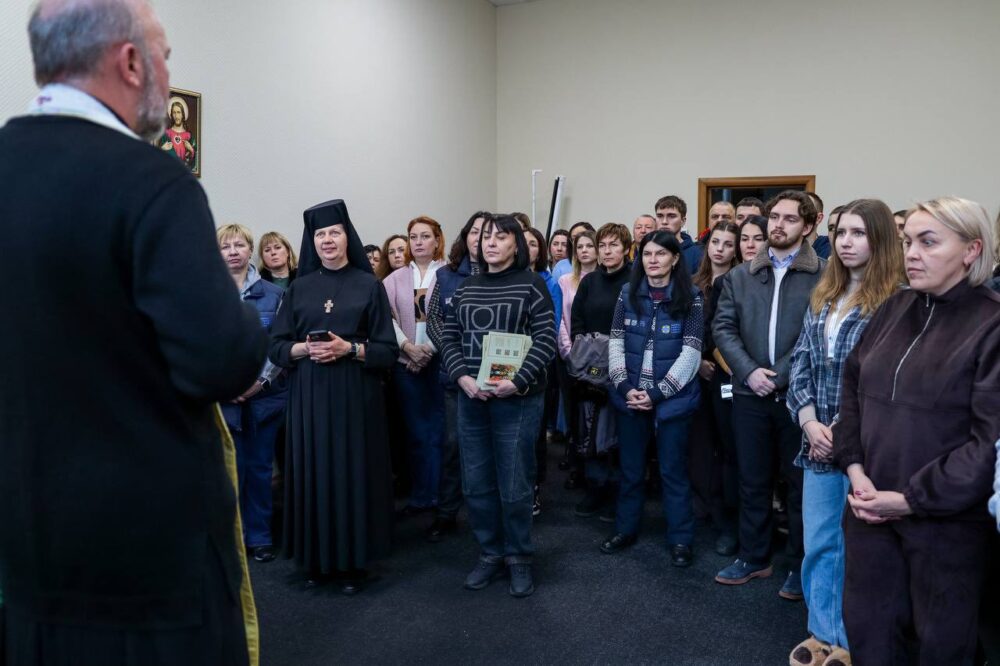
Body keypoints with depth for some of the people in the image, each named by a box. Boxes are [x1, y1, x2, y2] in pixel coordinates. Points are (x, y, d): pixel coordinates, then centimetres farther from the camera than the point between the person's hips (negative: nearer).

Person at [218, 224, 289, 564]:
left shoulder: (273, 293, 3)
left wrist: (262, 379, -11)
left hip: (265, 393, 1)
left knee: (260, 467, 8)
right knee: (231, 468, 4)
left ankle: (260, 536, 20)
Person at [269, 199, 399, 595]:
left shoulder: (369, 285, 1)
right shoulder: (299, 288, 9)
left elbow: (388, 350, -2)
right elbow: (275, 346, 6)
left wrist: (348, 348, -16)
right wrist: (304, 348, -12)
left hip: (355, 395, -2)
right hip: (308, 396, 2)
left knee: (353, 472, 0)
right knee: (314, 472, 3)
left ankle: (353, 562, 13)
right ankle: (317, 560, 17)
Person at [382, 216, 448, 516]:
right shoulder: (396, 278, 11)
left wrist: (431, 348, -14)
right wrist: (408, 347, -11)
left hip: (440, 360, -3)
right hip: (407, 363, 3)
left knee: (440, 430, 1)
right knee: (416, 432, 8)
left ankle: (443, 496, 12)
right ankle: (421, 496, 17)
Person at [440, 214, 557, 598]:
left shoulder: (531, 284, -3)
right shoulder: (466, 287, 12)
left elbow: (546, 340, -10)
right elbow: (450, 338, 9)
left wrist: (517, 381, -20)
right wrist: (463, 377, -8)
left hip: (517, 400, -4)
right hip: (471, 399, 5)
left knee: (514, 485, 3)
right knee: (476, 484, 10)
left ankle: (519, 559, 22)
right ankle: (489, 554, 27)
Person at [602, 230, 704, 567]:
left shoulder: (690, 298, -5)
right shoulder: (627, 294, 4)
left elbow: (690, 353, -10)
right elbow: (615, 344, 1)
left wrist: (657, 393, -15)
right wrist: (625, 387, -11)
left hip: (672, 399, -3)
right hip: (630, 397, 3)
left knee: (673, 469, 6)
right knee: (630, 467, 14)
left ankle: (680, 539, 19)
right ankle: (625, 529, 29)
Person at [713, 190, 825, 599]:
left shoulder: (825, 276, -4)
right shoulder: (740, 276, 9)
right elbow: (723, 327, 3)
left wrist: (782, 375, -15)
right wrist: (749, 371, -11)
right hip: (750, 394, 4)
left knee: (801, 483, 9)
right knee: (752, 481, 14)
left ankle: (800, 566, 24)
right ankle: (753, 557, 28)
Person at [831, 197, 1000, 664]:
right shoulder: (893, 310, 7)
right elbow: (852, 387, 11)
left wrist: (912, 499, -15)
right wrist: (855, 467, -2)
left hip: (947, 518, -5)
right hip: (871, 506, 5)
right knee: (866, 628, 16)